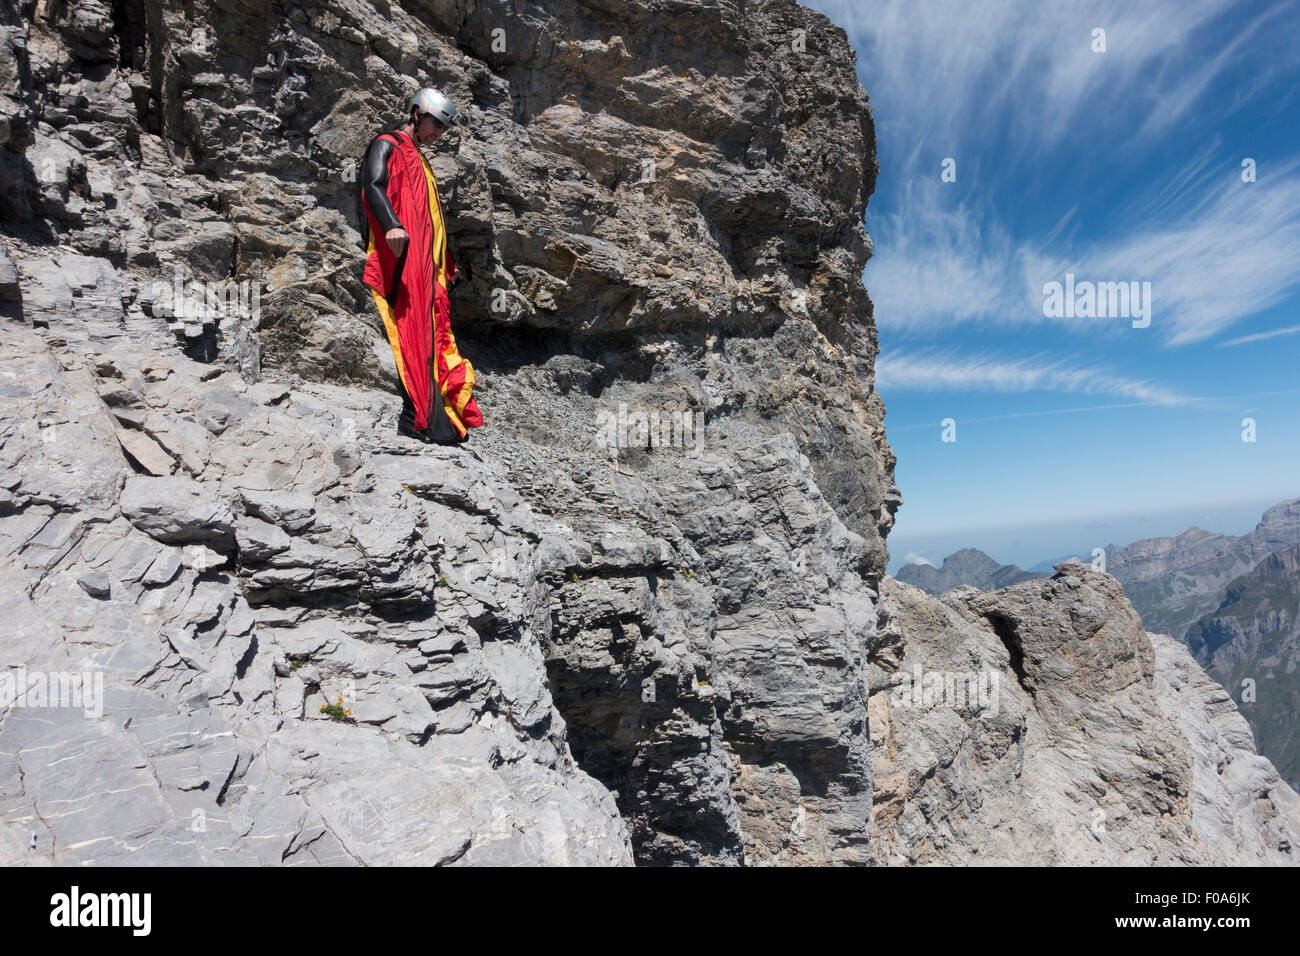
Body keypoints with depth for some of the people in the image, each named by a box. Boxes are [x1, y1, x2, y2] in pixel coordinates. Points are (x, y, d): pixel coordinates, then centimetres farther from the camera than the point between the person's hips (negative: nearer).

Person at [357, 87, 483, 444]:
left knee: (432, 332, 2)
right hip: (401, 259, -9)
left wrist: (448, 265, 32)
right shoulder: (387, 146, 4)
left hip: (426, 266, 9)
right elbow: (373, 187, -16)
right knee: (411, 331, -17)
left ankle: (446, 416, 1)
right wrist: (391, 225, -34)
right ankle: (419, 418, -22)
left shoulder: (418, 159, 32)